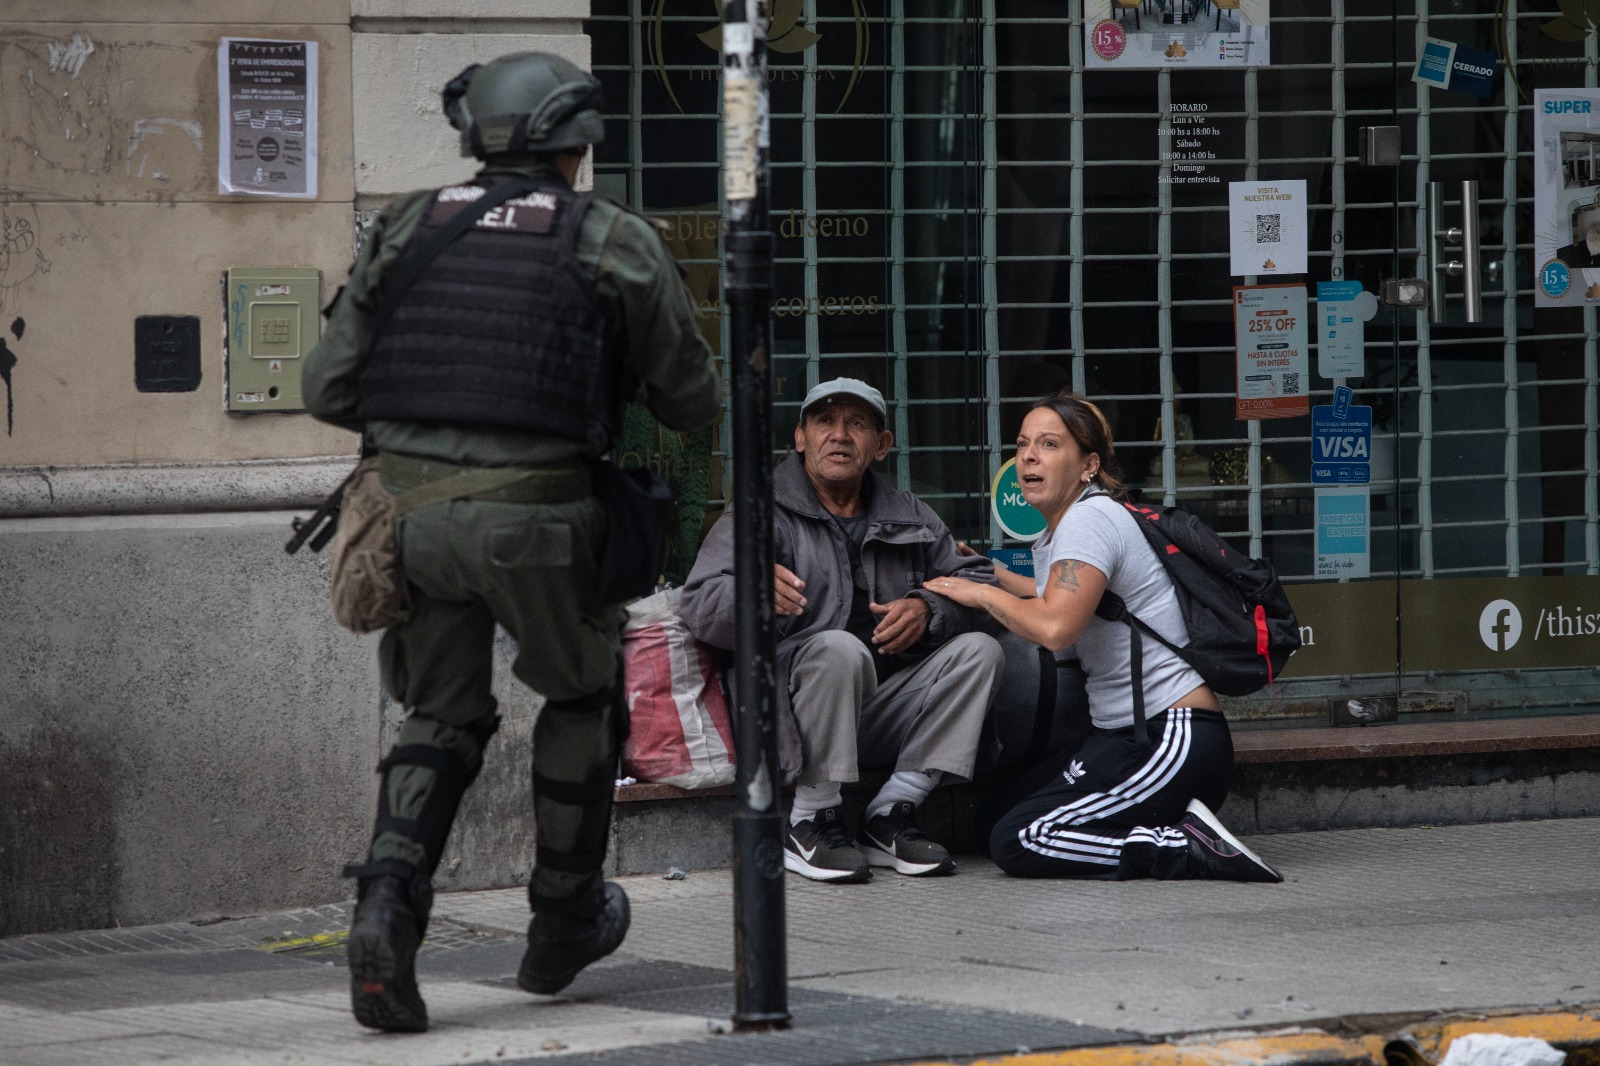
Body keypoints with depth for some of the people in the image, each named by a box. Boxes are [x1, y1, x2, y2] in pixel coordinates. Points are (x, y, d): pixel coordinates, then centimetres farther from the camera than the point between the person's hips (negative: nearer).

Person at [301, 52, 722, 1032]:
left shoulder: (407, 228, 8)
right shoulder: (617, 244, 1)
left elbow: (328, 388, 7)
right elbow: (693, 400, 8)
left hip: (412, 508, 3)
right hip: (536, 518, -3)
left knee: (443, 719, 16)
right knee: (582, 701, 22)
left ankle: (389, 902, -9)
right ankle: (564, 923, 30)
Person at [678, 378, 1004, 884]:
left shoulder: (910, 518, 18)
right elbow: (701, 605, -13)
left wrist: (927, 610, -13)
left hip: (879, 718, 5)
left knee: (978, 650, -14)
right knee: (839, 648, -34)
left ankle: (891, 815, -12)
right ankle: (811, 823, -20)